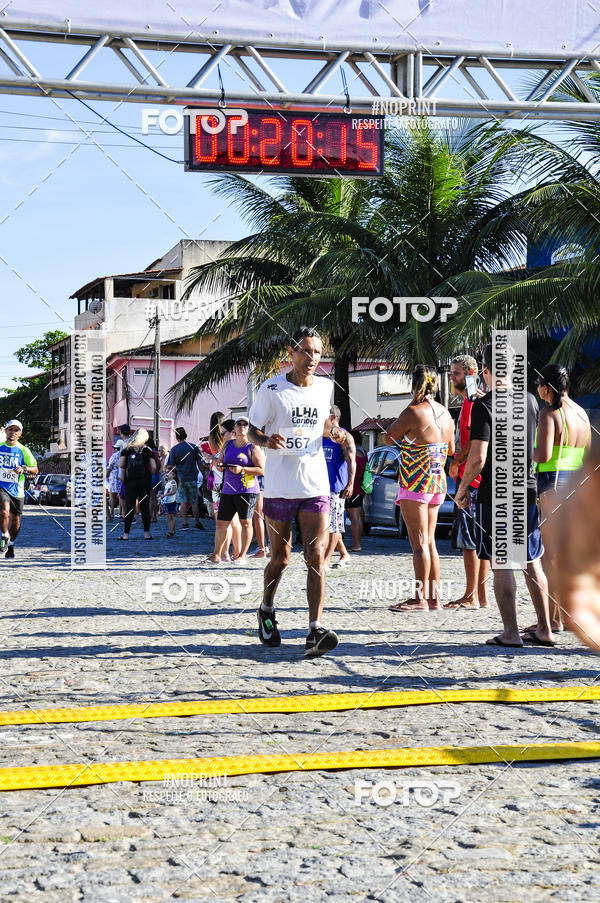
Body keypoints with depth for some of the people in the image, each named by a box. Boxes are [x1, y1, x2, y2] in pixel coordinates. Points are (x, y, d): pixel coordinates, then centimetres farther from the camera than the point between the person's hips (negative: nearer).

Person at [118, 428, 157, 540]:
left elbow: (120, 465, -7)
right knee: (145, 507, 4)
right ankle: (146, 533, 4)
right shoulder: (147, 450, 2)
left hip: (130, 482, 0)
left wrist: (123, 475, 9)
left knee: (129, 507, 2)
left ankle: (126, 534, 0)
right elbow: (154, 467, -5)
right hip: (145, 482, 0)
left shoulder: (126, 449, 3)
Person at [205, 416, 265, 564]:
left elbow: (261, 470, -9)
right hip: (228, 490, 5)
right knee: (221, 522, 5)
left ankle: (242, 555, 5)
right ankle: (216, 555, 12)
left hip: (247, 490, -5)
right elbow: (219, 462, 23)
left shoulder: (253, 448, -3)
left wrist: (242, 469, -19)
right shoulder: (228, 445, 14)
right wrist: (220, 466, 0)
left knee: (245, 522, -2)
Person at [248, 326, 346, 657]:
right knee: (280, 559, 9)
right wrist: (267, 441, -20)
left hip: (315, 485, 2)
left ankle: (315, 632, -15)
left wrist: (333, 431, 2)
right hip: (279, 486, -2)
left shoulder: (325, 387, 6)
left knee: (315, 556, -11)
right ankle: (266, 611, 38)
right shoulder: (271, 389, -5)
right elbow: (252, 430, 2)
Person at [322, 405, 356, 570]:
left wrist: (350, 484, -22)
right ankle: (344, 555, 22)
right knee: (327, 524, 10)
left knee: (332, 524, -9)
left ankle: (326, 561, -13)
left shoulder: (343, 437, -5)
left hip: (337, 487, -8)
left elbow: (351, 461, -13)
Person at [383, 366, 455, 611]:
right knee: (429, 541, 13)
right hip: (437, 483, 8)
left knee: (419, 542, -6)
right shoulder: (445, 413, 7)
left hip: (415, 483, -7)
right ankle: (433, 597, 16)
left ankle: (420, 598, -6)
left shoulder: (414, 412, -16)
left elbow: (388, 438, -3)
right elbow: (451, 449, 18)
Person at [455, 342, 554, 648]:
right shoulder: (530, 400, 6)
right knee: (532, 563, 13)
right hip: (528, 491, 6)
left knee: (500, 565, 0)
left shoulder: (484, 405, -12)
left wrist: (463, 488, -3)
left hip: (495, 494, -6)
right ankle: (544, 630, 16)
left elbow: (478, 458, -18)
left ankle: (511, 633, 0)